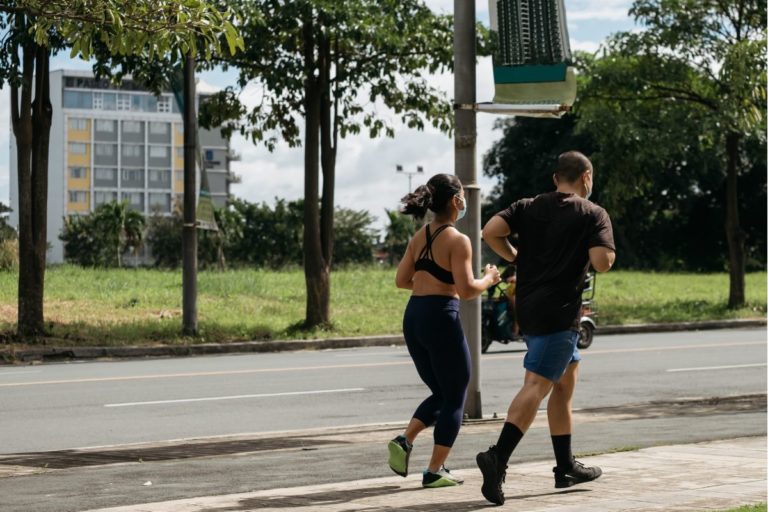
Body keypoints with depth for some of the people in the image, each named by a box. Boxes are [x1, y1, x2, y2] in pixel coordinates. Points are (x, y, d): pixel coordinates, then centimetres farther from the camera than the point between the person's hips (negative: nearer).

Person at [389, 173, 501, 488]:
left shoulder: (420, 237, 11)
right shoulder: (457, 240, -11)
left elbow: (401, 280, 14)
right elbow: (466, 290, -16)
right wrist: (489, 279, 2)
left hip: (413, 318, 7)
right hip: (441, 318, -7)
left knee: (440, 393, 21)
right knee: (455, 398, 6)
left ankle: (405, 441, 1)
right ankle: (435, 471, 3)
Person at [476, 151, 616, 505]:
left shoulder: (528, 207, 12)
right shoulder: (593, 214, -2)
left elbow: (491, 232, -4)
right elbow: (602, 262, -15)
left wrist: (516, 257, 10)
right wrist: (609, 253, 7)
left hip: (528, 309, 7)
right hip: (559, 312, -7)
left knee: (567, 378, 19)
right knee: (537, 385, -13)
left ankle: (566, 467, 24)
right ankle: (498, 457, -30)